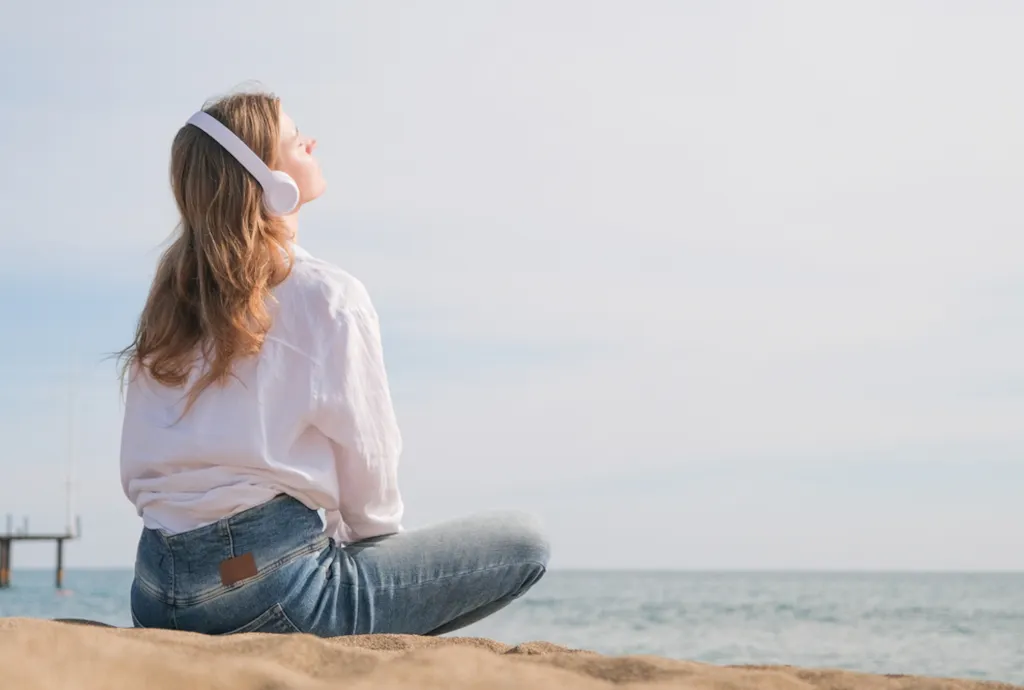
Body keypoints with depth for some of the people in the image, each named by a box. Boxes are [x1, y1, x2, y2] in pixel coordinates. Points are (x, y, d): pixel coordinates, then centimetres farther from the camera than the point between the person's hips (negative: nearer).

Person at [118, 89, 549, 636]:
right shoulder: (329, 298, -8)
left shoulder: (170, 297, 11)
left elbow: (135, 473, 12)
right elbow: (367, 465, -4)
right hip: (273, 587, -7)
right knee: (522, 544, 2)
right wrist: (379, 538, 15)